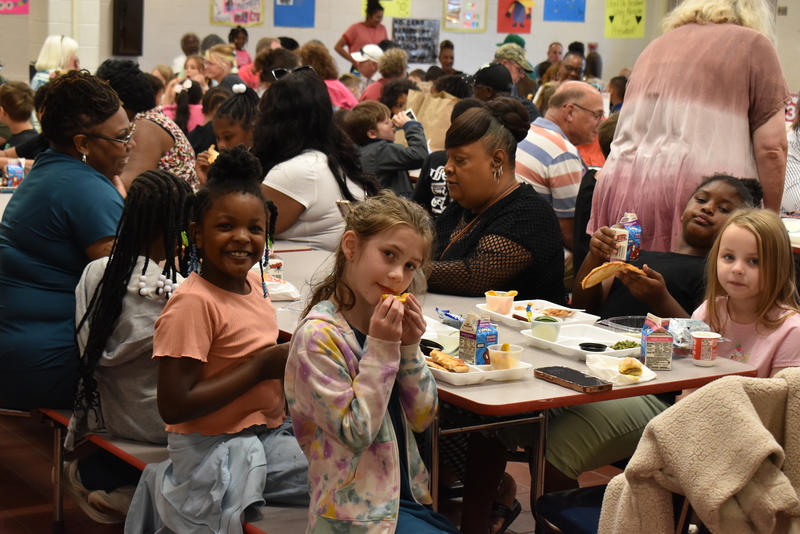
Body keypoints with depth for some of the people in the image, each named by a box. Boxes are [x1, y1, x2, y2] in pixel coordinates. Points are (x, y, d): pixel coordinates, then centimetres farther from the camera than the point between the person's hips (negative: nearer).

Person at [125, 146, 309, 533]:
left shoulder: (253, 283, 6)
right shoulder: (193, 303, -18)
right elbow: (173, 406, -22)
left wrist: (289, 361, 0)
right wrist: (262, 367, -17)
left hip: (268, 433, 8)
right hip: (216, 450, -8)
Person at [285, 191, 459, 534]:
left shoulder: (387, 320, 4)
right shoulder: (317, 336, -16)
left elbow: (422, 419, 6)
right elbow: (355, 434, -18)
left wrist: (409, 348, -8)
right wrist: (381, 348, -20)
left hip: (407, 492, 7)